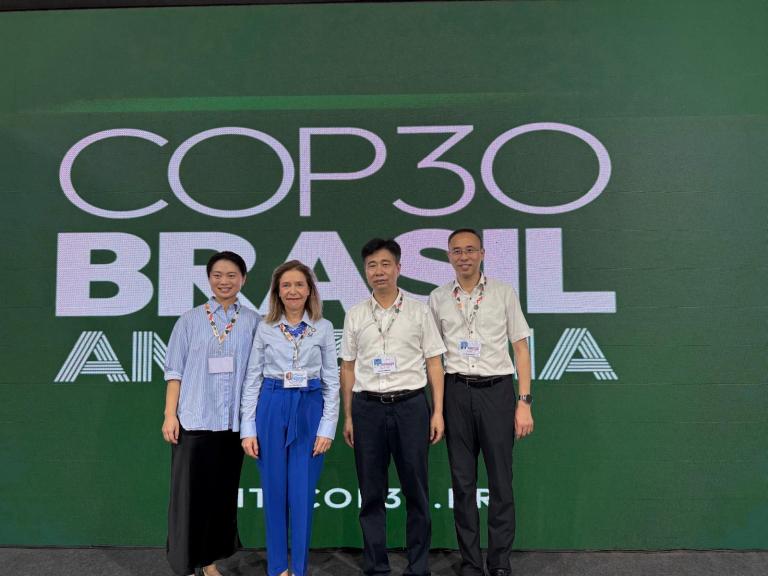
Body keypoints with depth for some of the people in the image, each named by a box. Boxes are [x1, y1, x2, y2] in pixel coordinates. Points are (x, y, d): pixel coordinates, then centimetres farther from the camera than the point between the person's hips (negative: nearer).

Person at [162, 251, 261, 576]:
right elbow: (175, 371, 2)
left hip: (233, 421, 2)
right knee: (190, 492, 2)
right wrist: (170, 415, -4)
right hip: (194, 419, -1)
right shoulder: (190, 320, 2)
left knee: (223, 492, 12)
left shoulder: (253, 322, 2)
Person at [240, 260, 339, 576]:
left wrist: (327, 428, -4)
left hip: (309, 410, -1)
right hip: (272, 408, 1)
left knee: (302, 494, 2)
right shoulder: (265, 328, 3)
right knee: (274, 491, 8)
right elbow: (252, 379, 4)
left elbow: (332, 381, 3)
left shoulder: (324, 328, 2)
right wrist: (248, 429, -1)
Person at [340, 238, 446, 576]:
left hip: (410, 405, -1)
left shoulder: (419, 311, 2)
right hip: (368, 408, 2)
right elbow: (348, 368, 10)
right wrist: (348, 417, 7)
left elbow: (434, 363, 3)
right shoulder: (355, 315, 8)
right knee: (371, 493, 9)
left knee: (416, 490, 6)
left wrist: (438, 412, -3)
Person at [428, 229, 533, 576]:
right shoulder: (438, 298, 7)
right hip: (456, 392, 2)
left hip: (496, 390, -1)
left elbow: (520, 348, 2)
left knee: (501, 480, 4)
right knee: (463, 481, 9)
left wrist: (524, 402, -4)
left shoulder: (504, 293, 2)